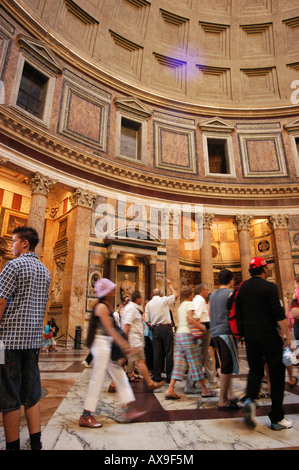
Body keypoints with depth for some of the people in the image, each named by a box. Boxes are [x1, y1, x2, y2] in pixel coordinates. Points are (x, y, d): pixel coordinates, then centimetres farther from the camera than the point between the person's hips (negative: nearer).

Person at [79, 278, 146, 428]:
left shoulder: (108, 306, 14)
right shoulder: (102, 307, -15)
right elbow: (109, 329, -21)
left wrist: (125, 343, 16)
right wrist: (123, 345, -24)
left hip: (108, 345, 10)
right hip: (101, 344, -10)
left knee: (120, 377, 10)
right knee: (97, 379, -2)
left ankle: (130, 410, 16)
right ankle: (86, 416, 12)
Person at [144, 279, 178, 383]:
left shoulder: (148, 304, 8)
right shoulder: (164, 300, -3)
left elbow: (147, 321, 5)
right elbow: (175, 295, 12)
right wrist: (169, 285, 22)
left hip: (156, 329, 4)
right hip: (166, 328, -4)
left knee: (156, 353, 7)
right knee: (169, 352, 2)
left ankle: (156, 376, 11)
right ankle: (169, 376, 4)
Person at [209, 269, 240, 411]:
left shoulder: (212, 295, 15)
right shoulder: (231, 294, -8)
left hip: (215, 333, 8)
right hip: (226, 332, -8)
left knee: (225, 365, 17)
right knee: (228, 367, -2)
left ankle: (226, 395, 24)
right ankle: (223, 401, 1)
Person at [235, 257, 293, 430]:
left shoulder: (243, 287, 6)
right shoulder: (269, 287, -10)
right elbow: (279, 314, -14)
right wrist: (288, 336, -5)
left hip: (249, 335, 5)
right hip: (268, 334, -5)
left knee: (255, 370, 18)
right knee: (277, 374, 8)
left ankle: (250, 399, -6)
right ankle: (277, 419, 15)